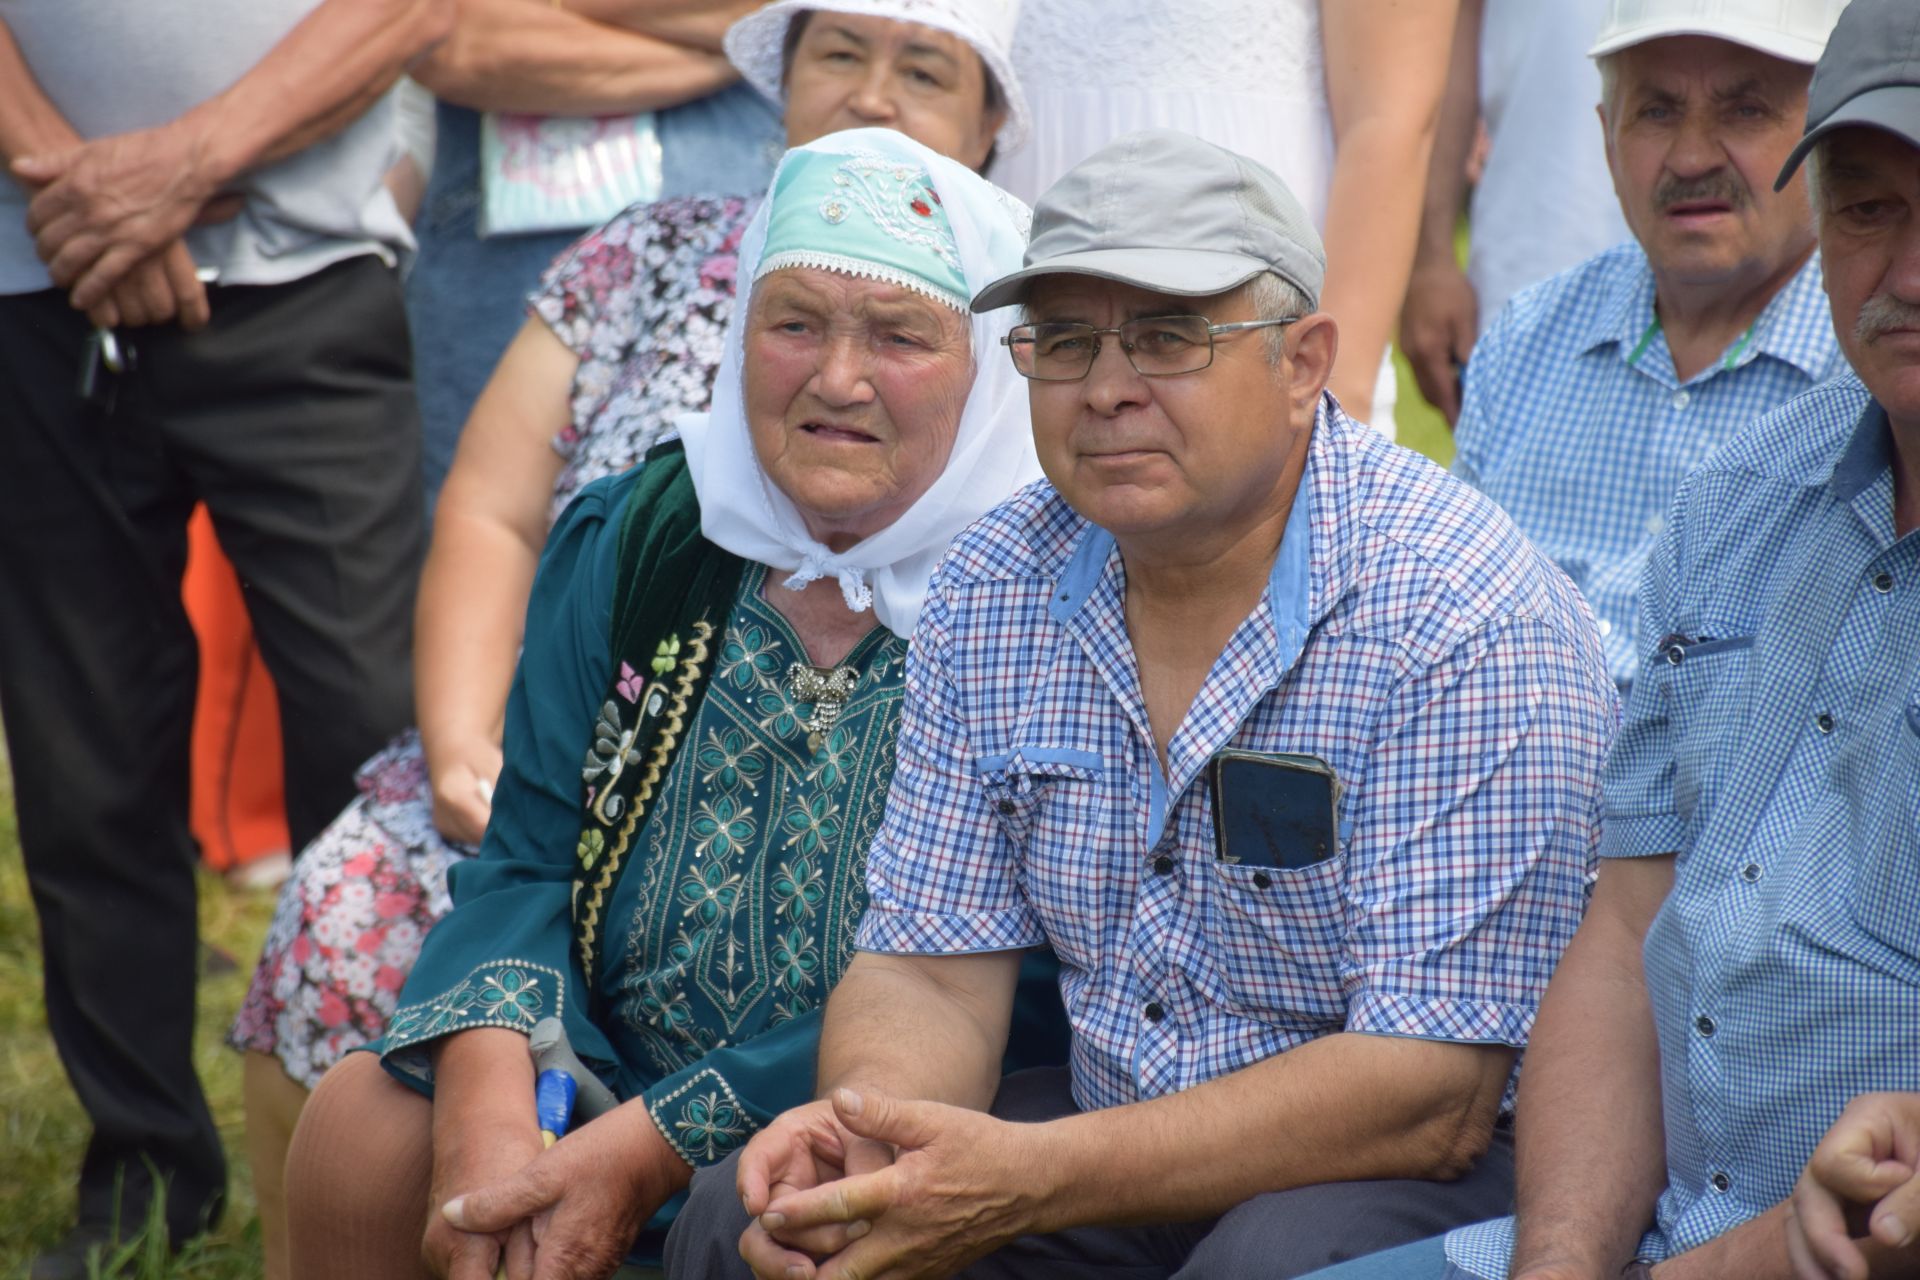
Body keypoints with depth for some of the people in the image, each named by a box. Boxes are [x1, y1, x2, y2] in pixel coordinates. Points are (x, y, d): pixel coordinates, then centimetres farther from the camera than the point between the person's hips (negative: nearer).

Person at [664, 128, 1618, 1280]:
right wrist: (869, 1119, -22)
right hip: (1112, 1126, 5)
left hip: (1410, 1178, -5)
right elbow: (933, 969, 4)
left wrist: (1028, 1181, -32)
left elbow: (1432, 1095, -25)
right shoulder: (994, 594, 1)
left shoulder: (1468, 623, -19)